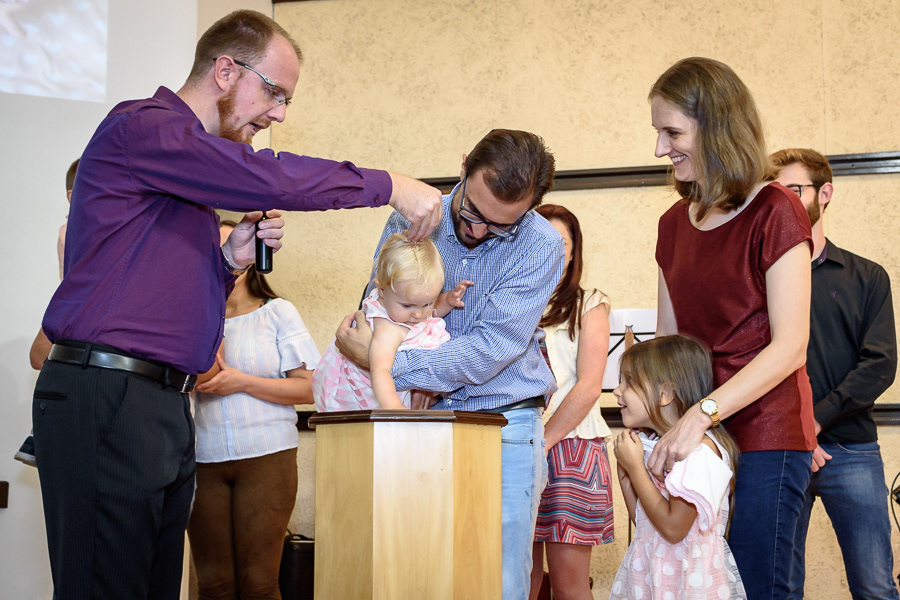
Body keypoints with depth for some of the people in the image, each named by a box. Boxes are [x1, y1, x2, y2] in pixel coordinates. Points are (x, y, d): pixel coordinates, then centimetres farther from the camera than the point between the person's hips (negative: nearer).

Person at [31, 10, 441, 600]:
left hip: (166, 404, 9)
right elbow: (273, 179, -18)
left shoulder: (194, 173, 25)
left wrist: (229, 260, 7)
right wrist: (391, 186, -9)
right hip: (106, 396, -9)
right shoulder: (140, 128, -6)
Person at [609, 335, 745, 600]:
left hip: (686, 578, -7)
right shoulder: (650, 444, 8)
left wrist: (635, 466, -18)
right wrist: (625, 471, 1)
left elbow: (673, 529, -22)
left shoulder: (700, 449, -18)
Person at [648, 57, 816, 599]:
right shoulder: (675, 225, 14)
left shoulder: (774, 213, -7)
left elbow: (790, 347, -13)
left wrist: (702, 412, -22)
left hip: (766, 435, -6)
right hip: (696, 437, 6)